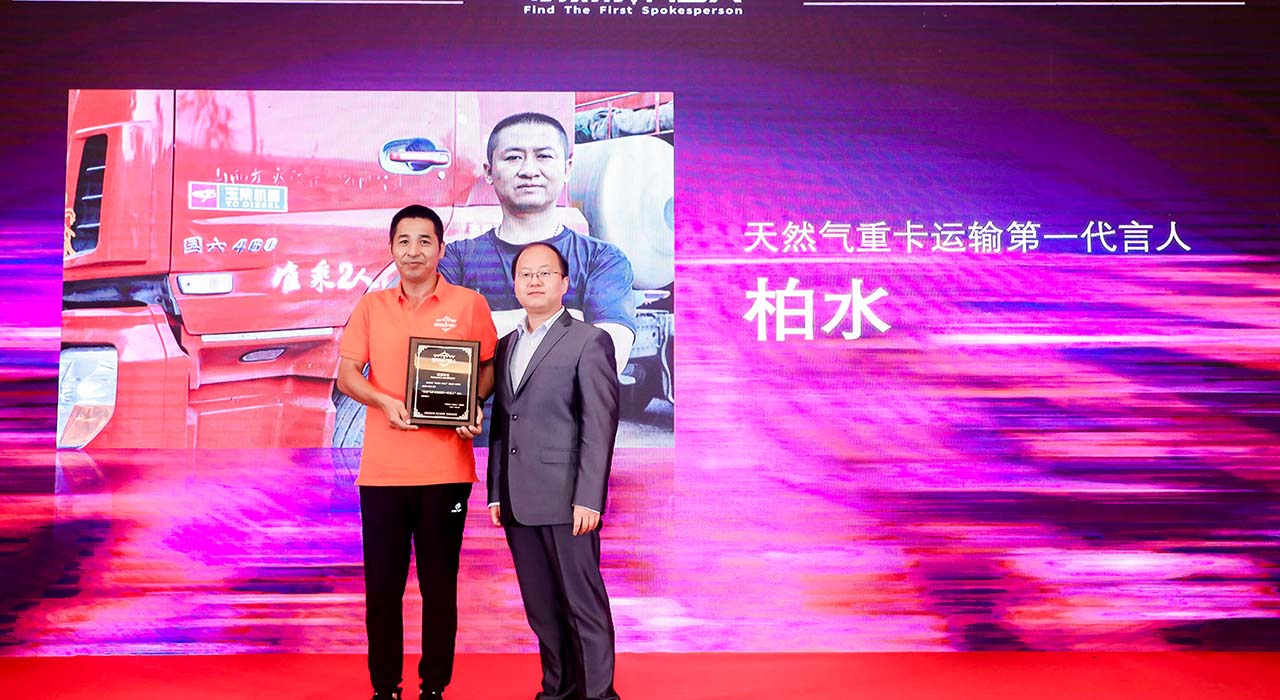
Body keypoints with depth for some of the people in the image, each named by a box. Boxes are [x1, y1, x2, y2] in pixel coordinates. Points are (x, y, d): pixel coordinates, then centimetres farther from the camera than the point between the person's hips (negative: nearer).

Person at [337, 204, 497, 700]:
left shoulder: (469, 305, 4)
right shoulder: (371, 307, 10)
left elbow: (490, 367, 7)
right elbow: (346, 374, 7)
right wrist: (384, 400, -12)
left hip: (445, 468, -2)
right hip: (382, 468, 2)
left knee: (439, 584, 4)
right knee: (382, 583, 5)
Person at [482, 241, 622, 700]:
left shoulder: (589, 342, -3)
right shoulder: (507, 346, 17)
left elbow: (599, 427, -9)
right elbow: (500, 425, 17)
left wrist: (588, 499, -16)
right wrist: (496, 493, 11)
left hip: (566, 501, -6)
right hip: (519, 503, 6)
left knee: (584, 605, -1)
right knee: (541, 608, 12)